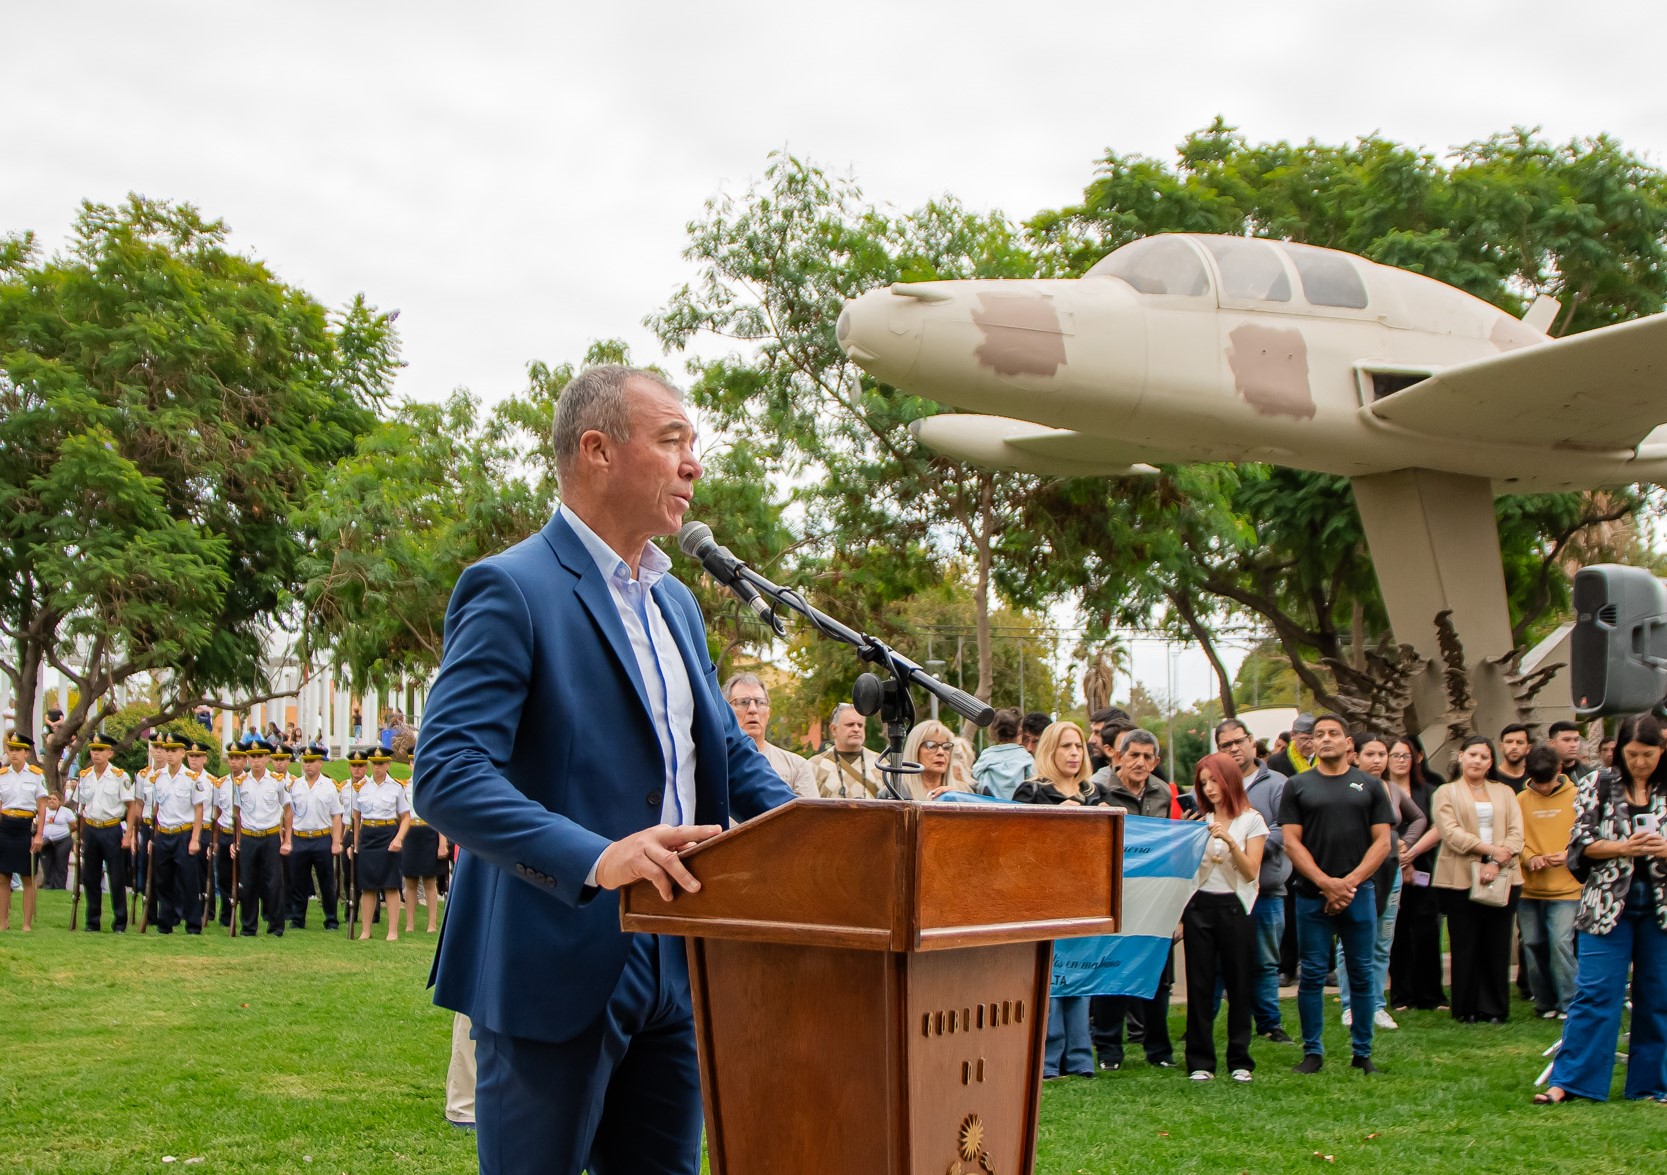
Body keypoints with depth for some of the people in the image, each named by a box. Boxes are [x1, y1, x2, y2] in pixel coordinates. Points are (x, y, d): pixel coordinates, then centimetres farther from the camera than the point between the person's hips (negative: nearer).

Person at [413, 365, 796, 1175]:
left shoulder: (676, 602, 16)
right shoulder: (510, 589, -12)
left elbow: (730, 752, 19)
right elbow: (445, 774, -21)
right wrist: (594, 860, -34)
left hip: (672, 970, 8)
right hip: (557, 970, -8)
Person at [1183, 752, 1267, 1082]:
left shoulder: (1251, 820, 1)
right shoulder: (1200, 821, 12)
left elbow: (1251, 871, -9)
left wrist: (1230, 841, -20)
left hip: (1234, 907, -3)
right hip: (1199, 905, 3)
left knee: (1238, 986, 2)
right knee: (1199, 985, 2)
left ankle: (1239, 1060, 12)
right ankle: (1200, 1061, 7)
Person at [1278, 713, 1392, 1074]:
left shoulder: (1370, 786, 8)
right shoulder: (1297, 785, 6)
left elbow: (1382, 841, 3)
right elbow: (1292, 842, 0)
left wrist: (1350, 882, -8)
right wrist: (1327, 882, -11)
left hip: (1359, 894, 1)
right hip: (1312, 895, 0)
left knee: (1361, 974, 5)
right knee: (1312, 975, 2)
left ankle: (1362, 1052, 14)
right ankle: (1312, 1051, 11)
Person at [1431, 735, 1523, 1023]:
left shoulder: (1505, 793, 16)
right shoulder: (1446, 793, 8)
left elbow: (1516, 833, 4)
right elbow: (1451, 832, -7)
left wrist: (1496, 864, -12)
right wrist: (1490, 849, -16)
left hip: (1502, 879, 2)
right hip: (1460, 879, -2)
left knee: (1497, 946, 2)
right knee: (1465, 947, 1)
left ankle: (1494, 1008, 8)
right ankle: (1466, 1009, 7)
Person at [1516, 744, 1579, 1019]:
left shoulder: (1576, 797, -1)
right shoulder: (1520, 800, 5)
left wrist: (1569, 854, -15)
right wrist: (1529, 858, -12)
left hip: (1566, 887, -3)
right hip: (1528, 888, 3)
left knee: (1561, 943, -12)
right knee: (1533, 945, 6)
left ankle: (1569, 1004, 0)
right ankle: (1545, 1003, 19)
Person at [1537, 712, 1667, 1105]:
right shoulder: (1598, 786, 3)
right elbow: (1581, 841, 0)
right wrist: (1621, 847, -16)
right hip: (1608, 903, -1)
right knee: (1594, 993, -3)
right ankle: (1567, 1081, -1)